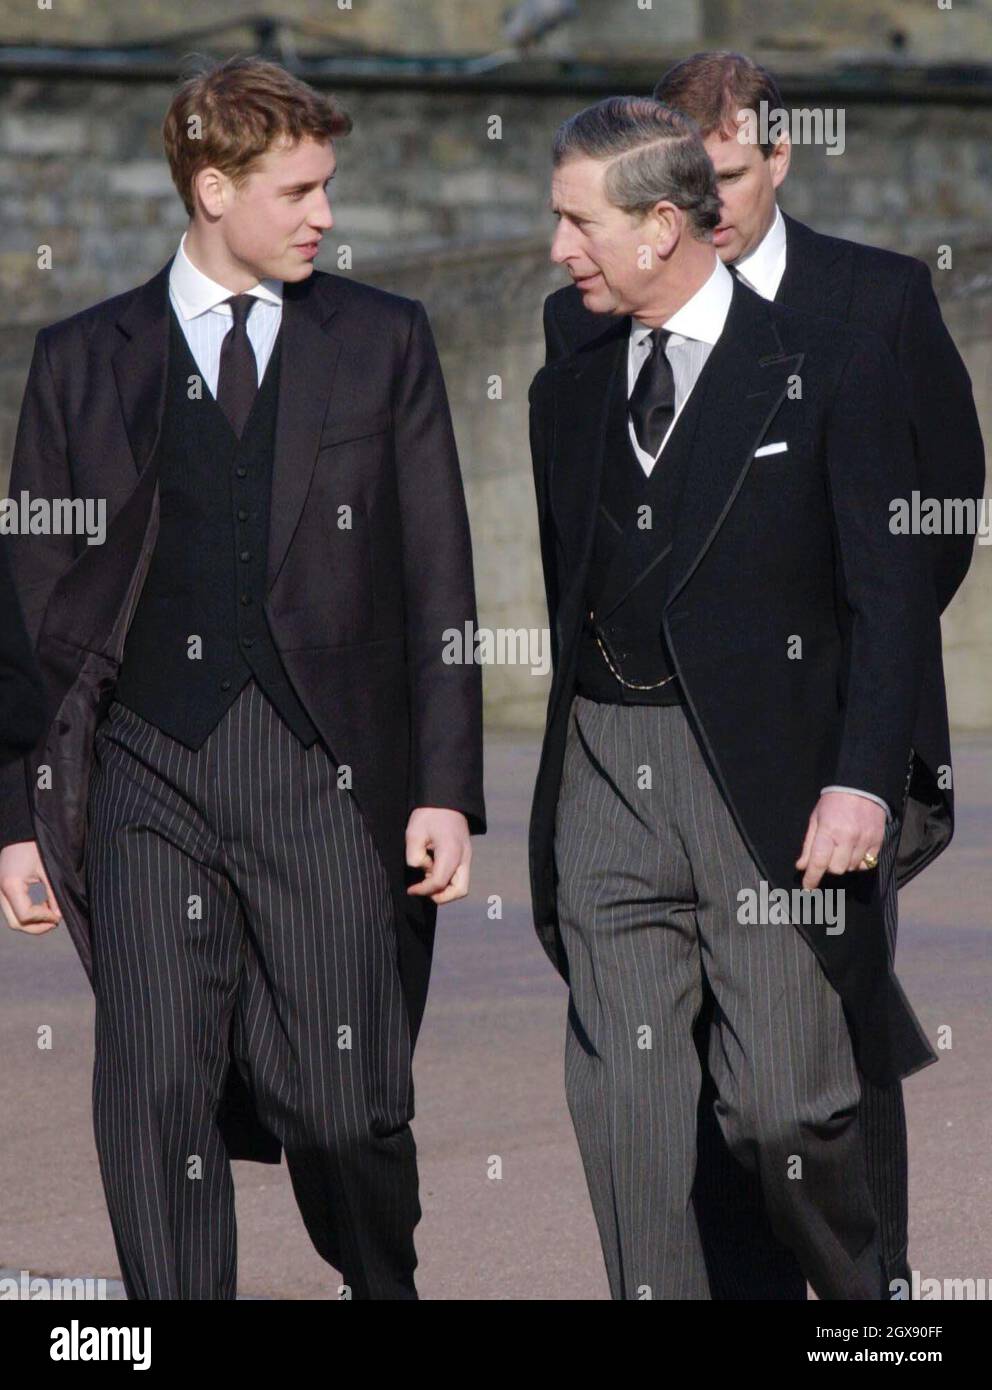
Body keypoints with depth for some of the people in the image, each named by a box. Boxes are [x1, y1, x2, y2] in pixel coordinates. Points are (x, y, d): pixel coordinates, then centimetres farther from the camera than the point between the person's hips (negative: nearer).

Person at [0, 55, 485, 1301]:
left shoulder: (382, 343, 9)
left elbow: (438, 585, 7)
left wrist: (446, 790, -1)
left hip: (327, 775, 0)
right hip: (148, 773, 1)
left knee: (346, 1111, -2)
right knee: (156, 1102, -5)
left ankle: (384, 1287, 26)